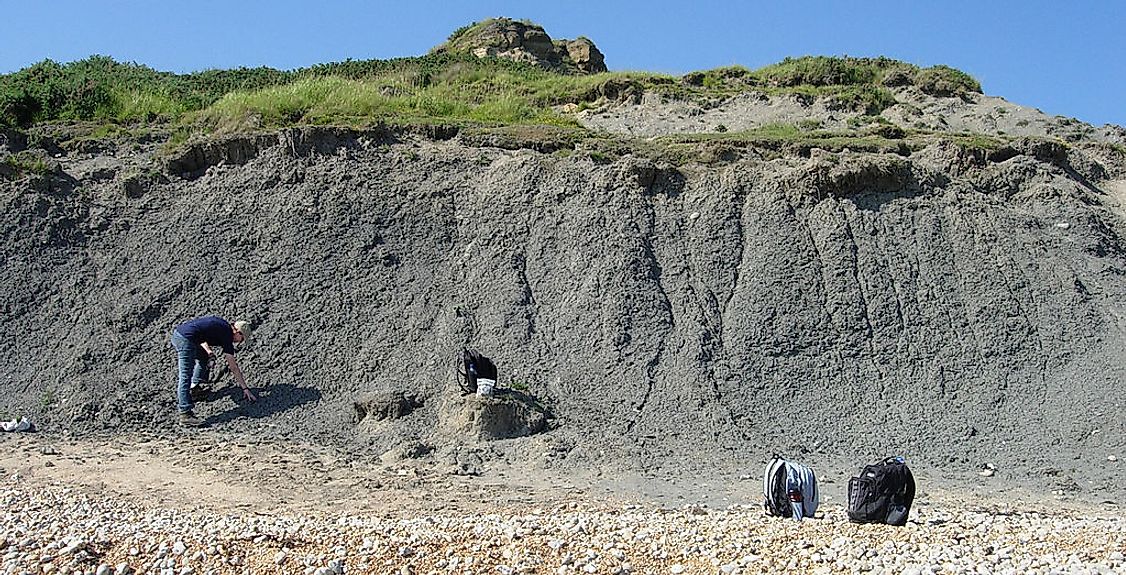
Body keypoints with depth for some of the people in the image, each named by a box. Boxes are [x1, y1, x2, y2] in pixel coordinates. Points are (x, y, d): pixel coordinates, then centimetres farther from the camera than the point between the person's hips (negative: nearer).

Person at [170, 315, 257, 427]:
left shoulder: (221, 324, 21)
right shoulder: (227, 336, 0)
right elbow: (233, 367, 2)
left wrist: (207, 350, 15)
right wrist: (245, 388, 6)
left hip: (177, 331, 9)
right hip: (186, 339, -9)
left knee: (203, 357, 29)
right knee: (185, 377, -11)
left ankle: (195, 387, 33)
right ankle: (185, 414, -14)